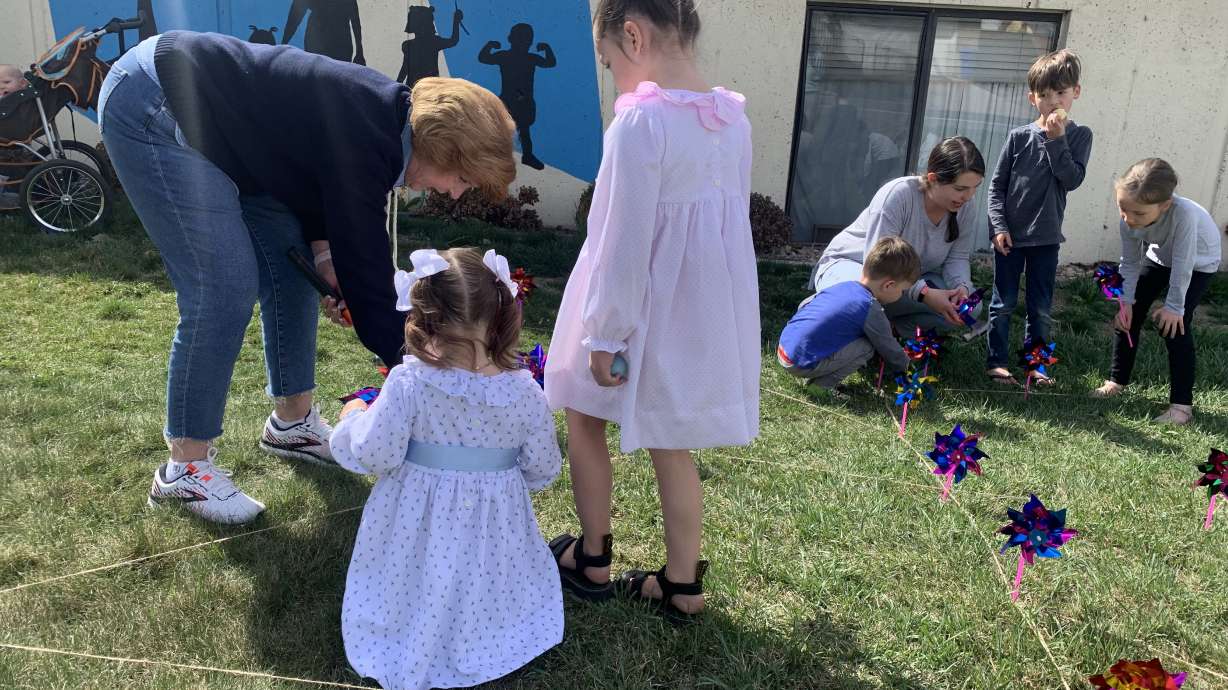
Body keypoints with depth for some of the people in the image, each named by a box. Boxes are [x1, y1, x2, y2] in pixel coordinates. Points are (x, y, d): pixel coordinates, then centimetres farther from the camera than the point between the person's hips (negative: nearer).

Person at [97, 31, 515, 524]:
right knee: (224, 293, -14)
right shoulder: (363, 141, -27)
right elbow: (369, 276, -26)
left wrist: (322, 250, -3)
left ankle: (292, 422, 22)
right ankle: (184, 469, 1)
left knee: (292, 267, 9)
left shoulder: (385, 113, 0)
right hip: (151, 112, -10)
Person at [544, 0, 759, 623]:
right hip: (702, 311, 7)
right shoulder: (733, 118, 2)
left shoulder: (641, 119, -21)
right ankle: (682, 585, 28)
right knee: (670, 443, 17)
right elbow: (735, 219, 9)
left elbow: (625, 242, -21)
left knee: (584, 418, 17)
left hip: (640, 311, -6)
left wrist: (605, 336, -13)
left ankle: (593, 561, 32)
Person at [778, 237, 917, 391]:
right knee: (867, 347, -4)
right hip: (800, 364, -8)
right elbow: (889, 349, 3)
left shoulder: (843, 285, 11)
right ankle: (823, 385, -3)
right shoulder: (871, 311, -11)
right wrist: (905, 365, 23)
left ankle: (817, 376, 14)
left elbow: (803, 305, 23)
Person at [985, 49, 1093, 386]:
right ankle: (996, 361, 15)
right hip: (1010, 234, -1)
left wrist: (1056, 140, -17)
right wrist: (999, 226, -8)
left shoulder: (1079, 136, 0)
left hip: (1046, 236, 1)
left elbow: (1072, 179, -13)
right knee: (1003, 304, 5)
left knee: (1041, 308, 9)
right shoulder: (1019, 136, -2)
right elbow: (996, 184, 0)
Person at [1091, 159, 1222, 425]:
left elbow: (1183, 265, -34)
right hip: (1160, 256, 5)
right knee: (1129, 315, 1)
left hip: (1198, 262, -5)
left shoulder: (1183, 213, -44)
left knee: (1174, 325, -16)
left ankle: (1182, 405, -8)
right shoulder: (1129, 221, -27)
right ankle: (1117, 381, 19)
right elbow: (1130, 263, -12)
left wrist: (1174, 306, -26)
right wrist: (1126, 301, -16)